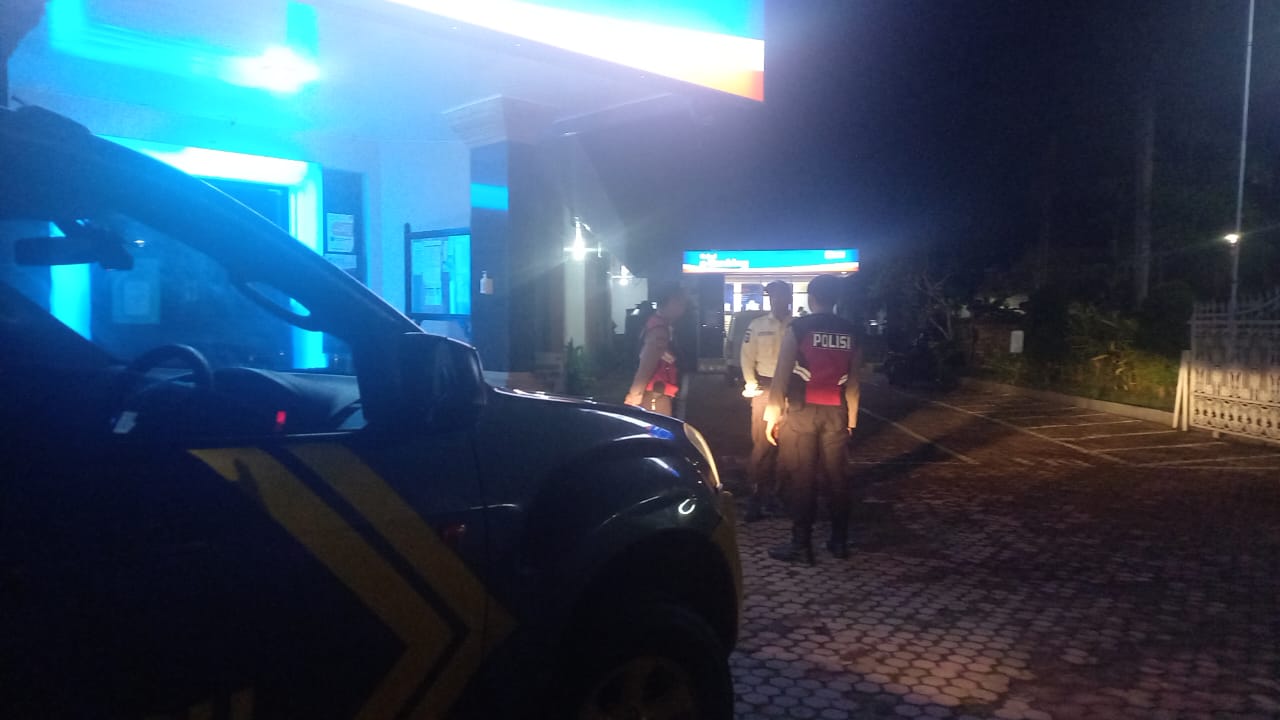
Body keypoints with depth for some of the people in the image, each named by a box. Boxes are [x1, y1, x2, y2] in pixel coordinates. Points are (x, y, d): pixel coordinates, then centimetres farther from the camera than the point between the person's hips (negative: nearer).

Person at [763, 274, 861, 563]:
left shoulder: (798, 328, -5)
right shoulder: (849, 331, 7)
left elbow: (781, 375, -7)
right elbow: (853, 380, 9)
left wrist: (772, 416, -3)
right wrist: (851, 419, 16)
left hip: (803, 411, -4)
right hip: (836, 413, 4)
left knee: (802, 478, -1)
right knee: (837, 477, 11)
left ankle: (801, 545, 3)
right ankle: (840, 541, 19)